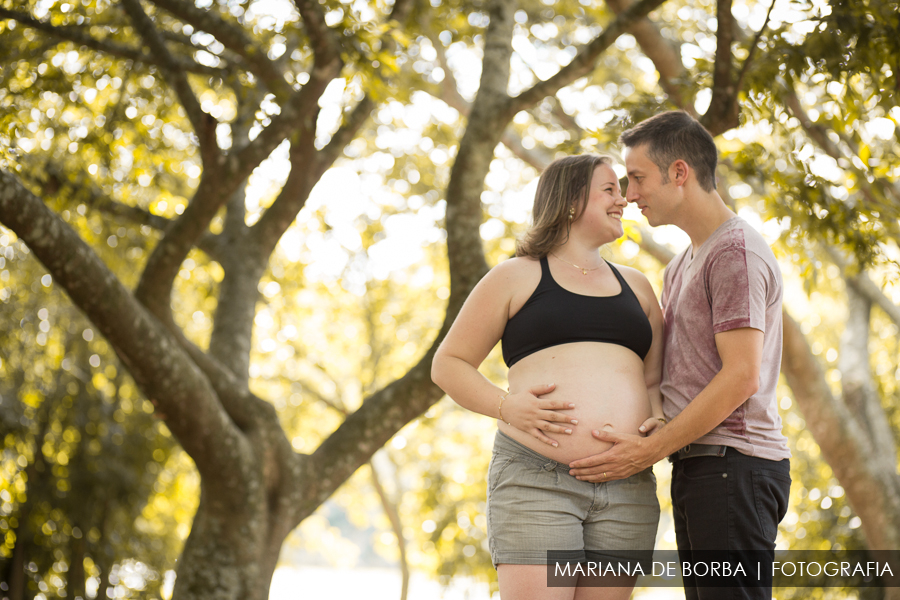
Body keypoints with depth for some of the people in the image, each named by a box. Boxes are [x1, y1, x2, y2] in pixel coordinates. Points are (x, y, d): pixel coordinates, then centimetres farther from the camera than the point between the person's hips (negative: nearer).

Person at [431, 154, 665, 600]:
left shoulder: (635, 286, 22)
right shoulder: (517, 277, 9)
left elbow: (656, 379, 24)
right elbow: (448, 365, 9)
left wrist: (659, 422, 1)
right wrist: (506, 406, -9)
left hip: (627, 489, 4)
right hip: (536, 479, -4)